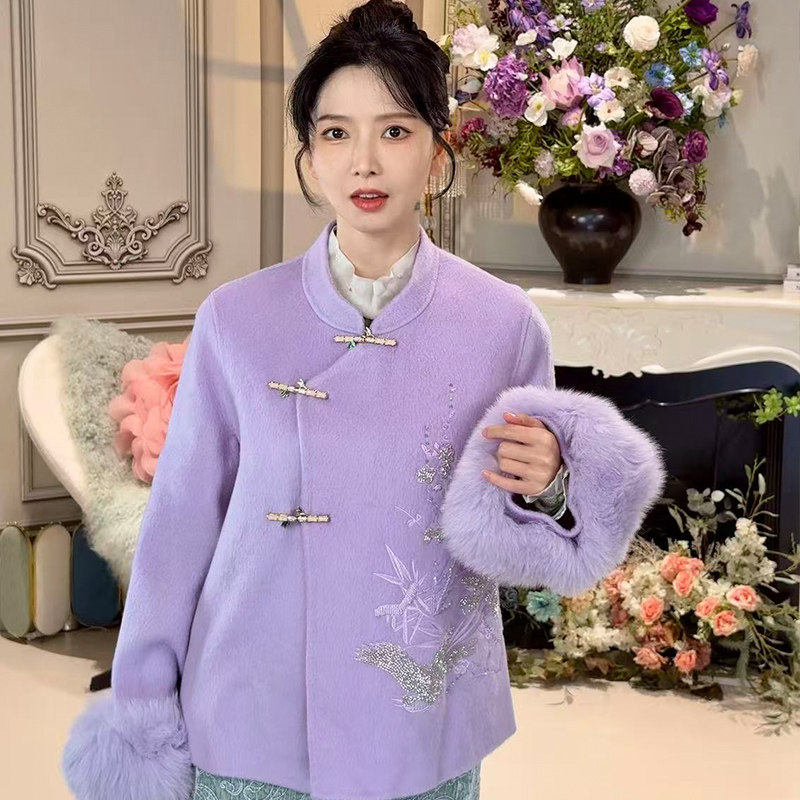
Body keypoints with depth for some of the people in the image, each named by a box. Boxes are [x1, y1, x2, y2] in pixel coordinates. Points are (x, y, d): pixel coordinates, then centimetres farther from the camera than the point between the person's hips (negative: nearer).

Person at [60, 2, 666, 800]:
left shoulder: (503, 323, -6)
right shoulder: (236, 320, -6)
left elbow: (519, 551, 3)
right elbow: (182, 519, 0)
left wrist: (546, 493, -18)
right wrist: (142, 709, 3)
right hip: (249, 736, 0)